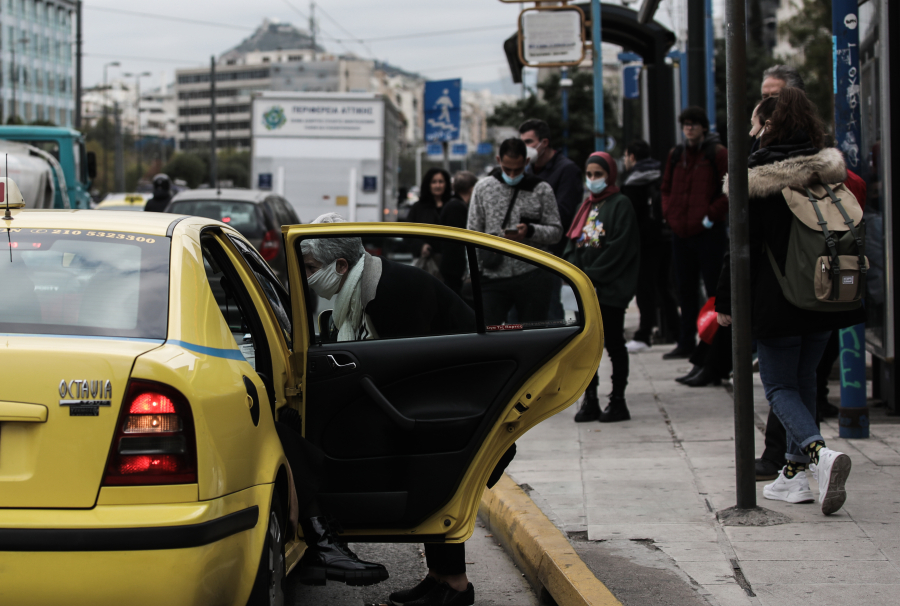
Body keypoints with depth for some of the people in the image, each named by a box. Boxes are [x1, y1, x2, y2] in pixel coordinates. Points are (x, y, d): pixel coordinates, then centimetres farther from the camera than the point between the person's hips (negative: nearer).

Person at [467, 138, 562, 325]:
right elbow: (473, 234, 11)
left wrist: (530, 231, -14)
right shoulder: (483, 188, 9)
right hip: (493, 276, 1)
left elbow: (556, 232, 5)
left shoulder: (541, 190, 6)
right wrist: (474, 274, 0)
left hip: (533, 276, -1)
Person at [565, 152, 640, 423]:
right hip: (585, 289, 7)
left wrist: (591, 274, -16)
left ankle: (618, 401, 4)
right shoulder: (587, 207, 17)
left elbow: (619, 248, -14)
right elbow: (573, 242, 15)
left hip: (610, 288, -7)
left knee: (613, 344, -1)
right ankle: (590, 401, 10)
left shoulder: (620, 205, -4)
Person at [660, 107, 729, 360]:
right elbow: (666, 188, 21)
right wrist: (669, 214, 7)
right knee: (686, 291, 11)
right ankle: (686, 343, 18)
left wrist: (711, 216, -13)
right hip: (681, 233, 6)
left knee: (714, 289, -4)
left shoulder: (717, 153, -4)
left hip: (708, 233, -6)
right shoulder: (676, 155, 13)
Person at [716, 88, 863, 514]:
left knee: (779, 387, 2)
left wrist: (725, 303, -3)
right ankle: (795, 472, 20)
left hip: (777, 300, -5)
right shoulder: (829, 175, 4)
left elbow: (743, 247, -11)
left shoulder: (759, 179, -12)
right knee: (803, 380, 18)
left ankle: (818, 452, -24)